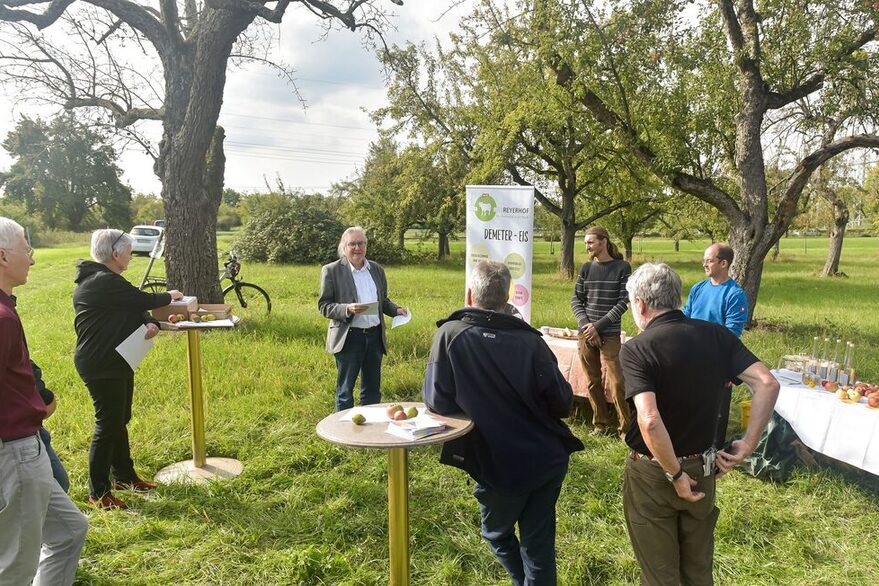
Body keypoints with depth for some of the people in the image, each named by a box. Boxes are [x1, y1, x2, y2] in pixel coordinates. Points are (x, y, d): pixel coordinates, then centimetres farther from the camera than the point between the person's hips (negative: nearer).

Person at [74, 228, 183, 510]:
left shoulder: (105, 280, 12)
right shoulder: (103, 282, -22)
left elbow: (134, 307, 7)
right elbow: (143, 300, -17)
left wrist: (150, 323, -13)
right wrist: (169, 296, 2)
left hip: (117, 362, 11)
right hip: (101, 366, -11)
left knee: (119, 420, 18)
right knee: (108, 425, -3)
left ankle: (124, 476, 32)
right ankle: (98, 492, 10)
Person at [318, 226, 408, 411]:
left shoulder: (377, 269, 9)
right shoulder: (331, 271, -6)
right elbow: (323, 306, -7)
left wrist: (396, 310, 0)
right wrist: (347, 309, -23)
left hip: (375, 335, 5)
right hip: (349, 337, -5)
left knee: (372, 390, 15)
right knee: (345, 391, 8)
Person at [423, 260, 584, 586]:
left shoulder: (450, 335, -15)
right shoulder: (530, 339, -11)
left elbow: (437, 403, -14)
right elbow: (563, 404, -7)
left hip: (498, 467, -2)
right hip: (548, 460, 2)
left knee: (498, 535, 26)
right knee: (538, 543, 19)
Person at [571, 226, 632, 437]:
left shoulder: (622, 268, -2)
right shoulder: (586, 268, 8)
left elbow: (623, 302, -6)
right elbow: (576, 299, 8)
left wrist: (598, 326, -12)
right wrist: (585, 324, -9)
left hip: (610, 335, -3)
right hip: (586, 334, 3)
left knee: (616, 383, -6)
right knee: (592, 382, 8)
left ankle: (625, 428, 7)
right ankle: (601, 424, 21)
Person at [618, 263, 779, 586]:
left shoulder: (636, 349, -21)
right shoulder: (716, 335, -5)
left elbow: (649, 420, -33)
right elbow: (768, 384, -11)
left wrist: (675, 475, -20)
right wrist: (746, 446, -6)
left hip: (652, 472, -4)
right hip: (703, 469, 5)